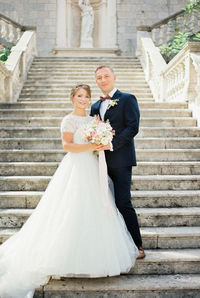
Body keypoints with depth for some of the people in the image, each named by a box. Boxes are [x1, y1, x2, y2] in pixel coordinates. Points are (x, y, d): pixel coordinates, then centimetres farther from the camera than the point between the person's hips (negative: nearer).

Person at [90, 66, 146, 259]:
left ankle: (137, 246, 3)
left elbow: (133, 127, -11)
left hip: (120, 160, -7)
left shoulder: (127, 99, 0)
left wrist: (112, 144, -19)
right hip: (102, 161, 7)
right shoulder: (95, 106, 20)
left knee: (123, 203, -8)